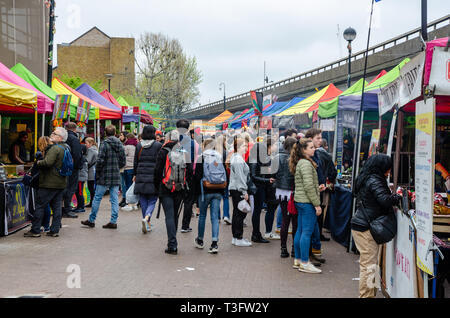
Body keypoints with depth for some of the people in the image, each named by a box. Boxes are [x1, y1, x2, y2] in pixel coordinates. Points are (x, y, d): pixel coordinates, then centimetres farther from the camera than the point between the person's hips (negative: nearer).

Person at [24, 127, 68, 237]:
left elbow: (47, 162, -28)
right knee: (56, 206, 10)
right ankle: (55, 230, 11)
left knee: (40, 205, 0)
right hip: (61, 183, 9)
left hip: (50, 183, -9)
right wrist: (41, 157, 9)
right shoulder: (65, 148, 14)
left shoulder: (55, 148, -16)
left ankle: (35, 230, 4)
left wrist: (38, 162, -7)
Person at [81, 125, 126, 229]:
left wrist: (97, 173, -3)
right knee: (114, 199, 6)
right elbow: (123, 162, 10)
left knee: (97, 198, 5)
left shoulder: (105, 143, -10)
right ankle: (113, 221, 6)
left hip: (105, 176, -5)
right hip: (116, 177, 5)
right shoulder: (120, 144, 6)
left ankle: (91, 220, 12)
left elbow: (100, 160, -15)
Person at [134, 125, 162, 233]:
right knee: (152, 200, 2)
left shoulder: (139, 145, 5)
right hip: (153, 177, -3)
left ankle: (147, 224, 13)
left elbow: (135, 161, 9)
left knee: (143, 201, 10)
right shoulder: (158, 145, -4)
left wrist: (134, 175, 20)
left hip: (141, 176, 3)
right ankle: (146, 218, -23)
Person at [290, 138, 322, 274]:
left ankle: (297, 260, 21)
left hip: (300, 201, 10)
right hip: (307, 202, -10)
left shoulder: (300, 163, 16)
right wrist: (317, 204, -16)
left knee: (300, 231, 13)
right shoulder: (306, 163, -15)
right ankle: (304, 263, -2)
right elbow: (309, 186, -20)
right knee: (307, 232, -6)